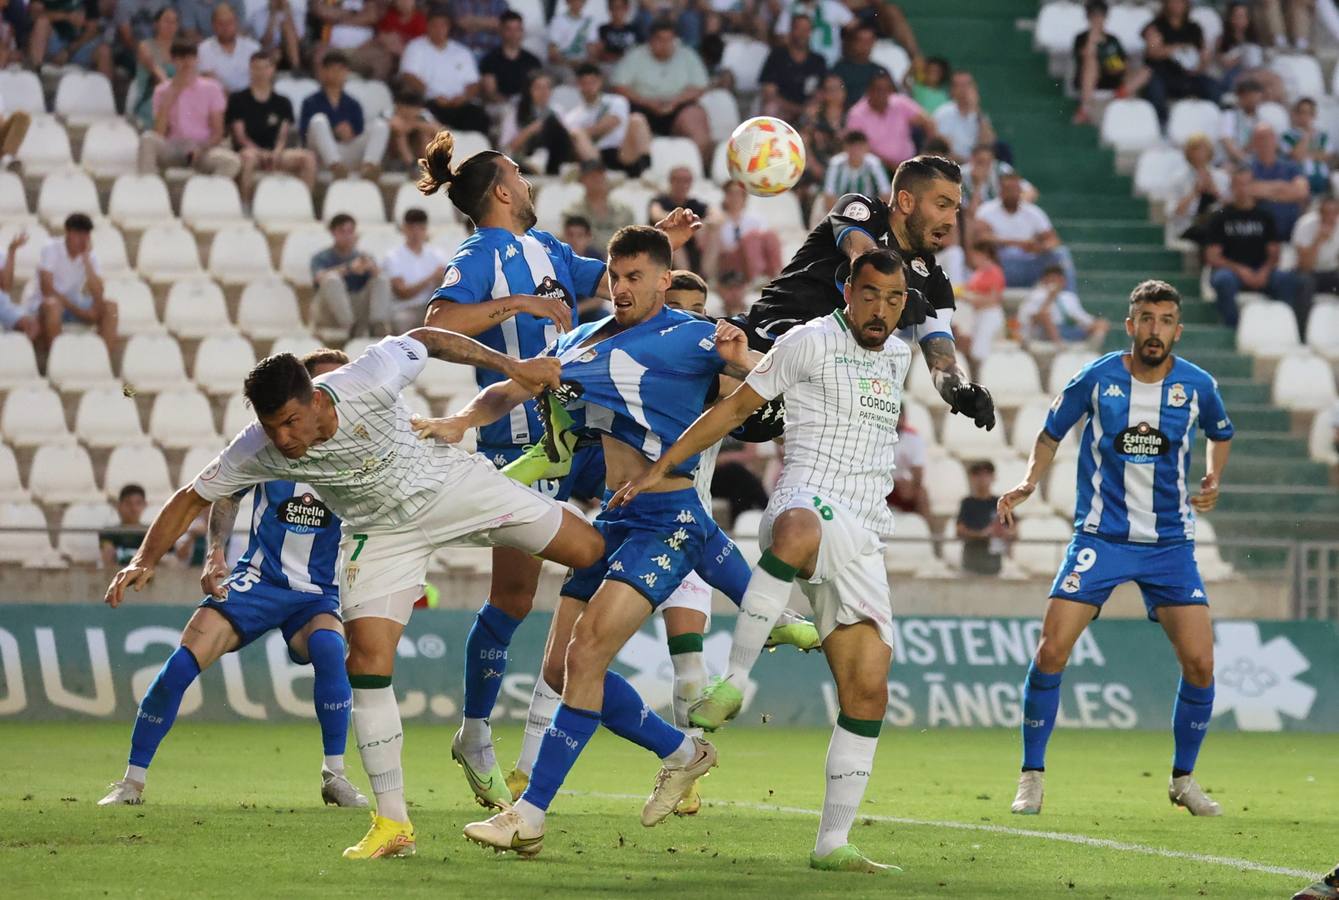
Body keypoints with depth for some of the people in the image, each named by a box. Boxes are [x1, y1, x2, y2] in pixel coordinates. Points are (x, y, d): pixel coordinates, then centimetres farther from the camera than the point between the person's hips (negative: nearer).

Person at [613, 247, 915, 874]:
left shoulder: (897, 356, 19)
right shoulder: (810, 342, 1)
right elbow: (735, 408, 4)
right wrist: (660, 468, 1)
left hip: (861, 540, 7)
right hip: (808, 501, -7)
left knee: (867, 691, -3)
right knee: (798, 534, -46)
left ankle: (833, 843, 2)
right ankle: (734, 680, -40)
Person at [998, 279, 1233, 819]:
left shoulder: (1197, 386, -2)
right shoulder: (1096, 379, -6)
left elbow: (1220, 435, 19)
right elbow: (1051, 434, 8)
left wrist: (1213, 480, 2)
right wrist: (1029, 482, -9)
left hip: (1170, 543, 1)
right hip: (1100, 537, -1)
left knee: (1199, 662, -9)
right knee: (1051, 651, -13)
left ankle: (1183, 779, 13)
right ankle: (1032, 776, 2)